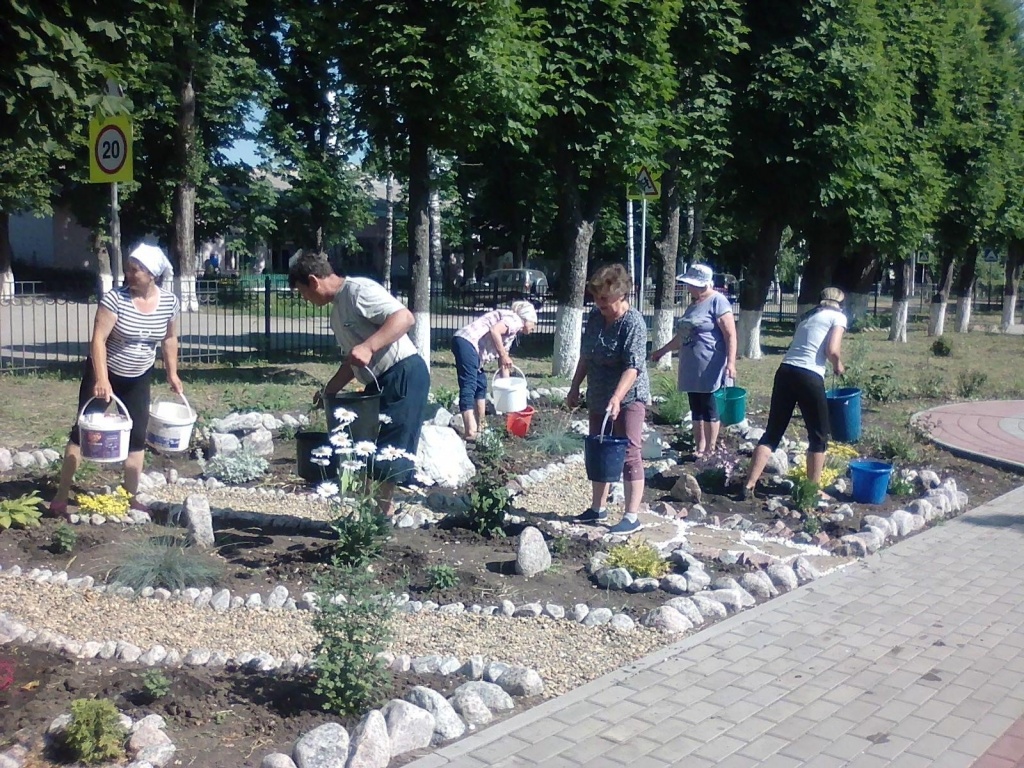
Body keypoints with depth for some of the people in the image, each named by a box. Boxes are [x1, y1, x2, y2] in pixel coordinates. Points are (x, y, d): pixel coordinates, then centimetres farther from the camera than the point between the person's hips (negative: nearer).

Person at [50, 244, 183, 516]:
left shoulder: (169, 302, -8)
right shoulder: (115, 298, -21)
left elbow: (169, 338, 8)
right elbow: (98, 339, -25)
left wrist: (172, 373, 7)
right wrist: (101, 379, -34)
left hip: (139, 379, 4)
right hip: (104, 373, -4)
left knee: (137, 435, 4)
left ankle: (131, 498, 15)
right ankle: (61, 497, 7)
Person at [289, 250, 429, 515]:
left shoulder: (358, 290, -13)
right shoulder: (337, 310, 18)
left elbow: (405, 317, -25)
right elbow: (351, 361, 24)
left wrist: (368, 347, -32)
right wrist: (329, 391, 19)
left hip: (404, 375, -11)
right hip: (380, 381, 11)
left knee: (388, 448, -6)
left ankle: (383, 513, 3)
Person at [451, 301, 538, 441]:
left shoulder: (512, 331, 28)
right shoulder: (515, 320, 0)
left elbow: (503, 363, 31)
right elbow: (494, 331, -19)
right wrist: (503, 355, -12)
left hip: (468, 344, 10)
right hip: (467, 341, -10)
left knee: (481, 384, 18)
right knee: (468, 387, -15)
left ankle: (479, 426, 24)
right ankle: (471, 434, -20)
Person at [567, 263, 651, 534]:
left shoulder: (633, 323, -18)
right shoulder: (595, 317, 5)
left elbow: (633, 367, -26)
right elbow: (585, 356, 16)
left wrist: (617, 398, -37)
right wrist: (575, 388, 16)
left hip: (628, 399, -8)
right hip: (598, 399, 8)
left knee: (629, 454, -3)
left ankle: (632, 517, 4)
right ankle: (598, 508, 29)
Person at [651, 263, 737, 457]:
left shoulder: (717, 302, -9)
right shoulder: (693, 304, 17)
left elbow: (731, 335, -15)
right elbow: (682, 336, 27)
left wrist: (730, 363, -24)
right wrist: (662, 351, 31)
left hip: (710, 370, -8)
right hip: (691, 369, 8)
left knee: (709, 410, -2)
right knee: (696, 410, 10)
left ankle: (710, 450, 4)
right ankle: (698, 448, 17)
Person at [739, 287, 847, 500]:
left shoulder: (808, 316, 26)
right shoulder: (838, 316, 7)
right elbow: (832, 350, -7)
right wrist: (838, 366, 13)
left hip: (785, 371, 6)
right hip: (809, 376, -6)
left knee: (772, 433, 9)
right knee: (818, 436, 10)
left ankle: (749, 485, 3)